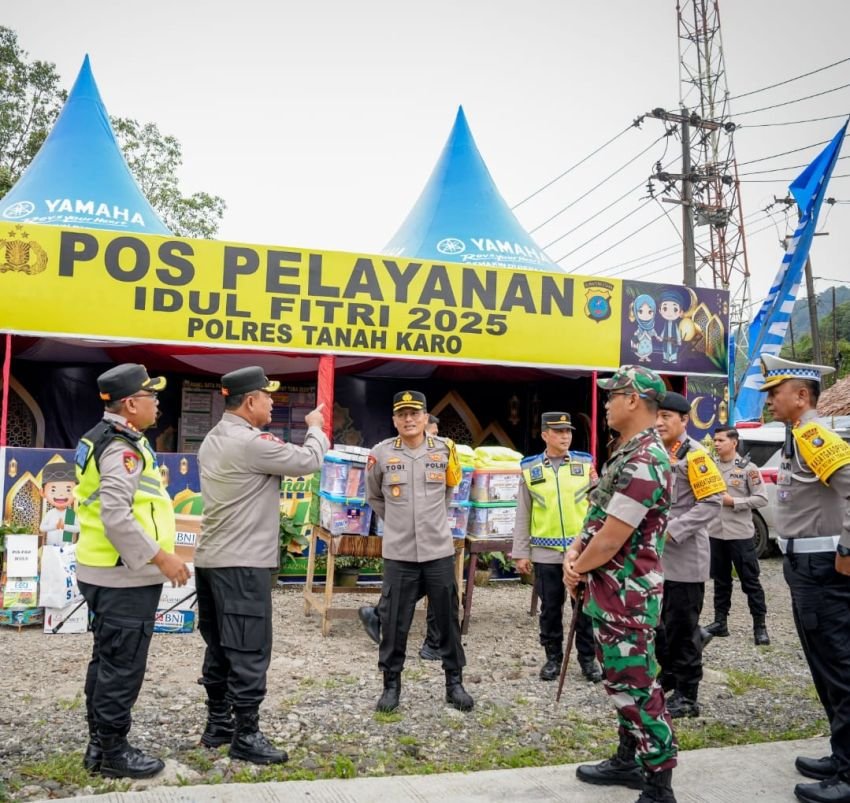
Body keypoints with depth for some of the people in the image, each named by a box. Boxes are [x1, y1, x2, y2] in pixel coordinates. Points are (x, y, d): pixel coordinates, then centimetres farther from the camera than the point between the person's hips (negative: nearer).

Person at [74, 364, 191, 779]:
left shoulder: (99, 439, 12)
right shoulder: (123, 449, -19)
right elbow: (116, 517, -28)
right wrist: (161, 557, -22)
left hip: (103, 572, 10)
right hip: (125, 577, -10)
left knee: (106, 661, 17)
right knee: (122, 667, 0)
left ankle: (99, 744, 28)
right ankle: (113, 752, 11)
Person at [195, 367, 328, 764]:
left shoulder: (212, 440, 12)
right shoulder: (252, 442, -18)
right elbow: (308, 462, -9)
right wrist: (316, 428, 8)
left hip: (210, 560, 10)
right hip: (243, 564, -10)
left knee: (219, 648, 16)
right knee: (249, 652, -1)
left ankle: (218, 725, 25)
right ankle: (246, 736, 6)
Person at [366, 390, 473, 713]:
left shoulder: (445, 450, -2)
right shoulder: (381, 453, -5)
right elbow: (374, 497, 13)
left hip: (439, 551, 1)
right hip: (398, 554, -1)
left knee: (448, 622, 10)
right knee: (393, 624, 6)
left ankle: (454, 683, 25)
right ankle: (391, 685, 23)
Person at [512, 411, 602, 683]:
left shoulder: (585, 463, 2)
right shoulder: (529, 468, 1)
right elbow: (523, 515, 5)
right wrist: (520, 553, 3)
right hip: (545, 552, 0)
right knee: (550, 608, 10)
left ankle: (588, 658, 22)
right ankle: (553, 657, 25)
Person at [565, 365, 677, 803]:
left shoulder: (644, 462, -22)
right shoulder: (629, 454, 12)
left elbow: (611, 538, -23)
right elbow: (599, 517, 16)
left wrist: (577, 570, -7)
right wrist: (575, 551, -1)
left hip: (627, 594, -10)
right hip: (612, 590, 11)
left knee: (636, 686, -2)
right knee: (621, 680, 20)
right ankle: (629, 760, 34)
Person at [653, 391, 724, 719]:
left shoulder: (694, 455, -12)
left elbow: (712, 502, -18)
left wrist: (672, 531, -22)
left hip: (684, 559, -8)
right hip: (656, 557, 8)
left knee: (681, 628, 0)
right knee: (659, 625, 17)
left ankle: (687, 696, 11)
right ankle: (668, 679, 34)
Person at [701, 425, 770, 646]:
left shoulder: (748, 468, -5)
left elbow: (761, 499, -7)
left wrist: (733, 501, -14)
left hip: (740, 534, -4)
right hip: (715, 533, 4)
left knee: (750, 581, 3)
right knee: (720, 580, 13)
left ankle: (760, 626, 11)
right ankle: (720, 622, 21)